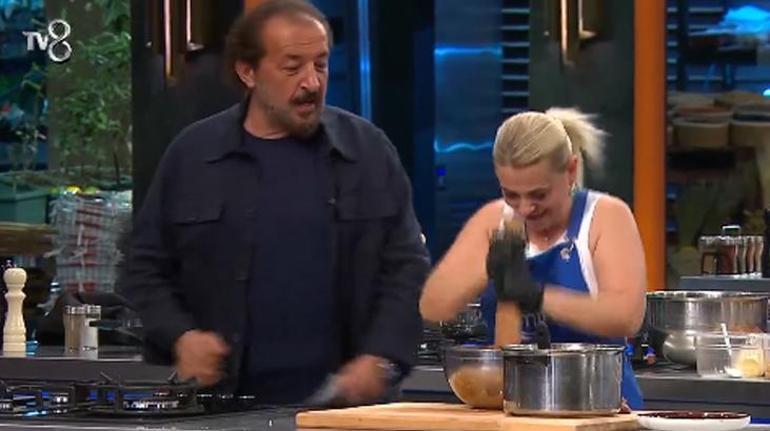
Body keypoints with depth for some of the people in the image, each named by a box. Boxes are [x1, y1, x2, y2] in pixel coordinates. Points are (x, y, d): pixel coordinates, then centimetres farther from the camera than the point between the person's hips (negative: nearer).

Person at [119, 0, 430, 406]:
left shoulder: (368, 151, 5)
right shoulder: (192, 154, 4)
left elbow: (407, 267, 4)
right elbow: (146, 269, 9)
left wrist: (381, 358, -10)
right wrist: (180, 336, -9)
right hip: (222, 403, 0)